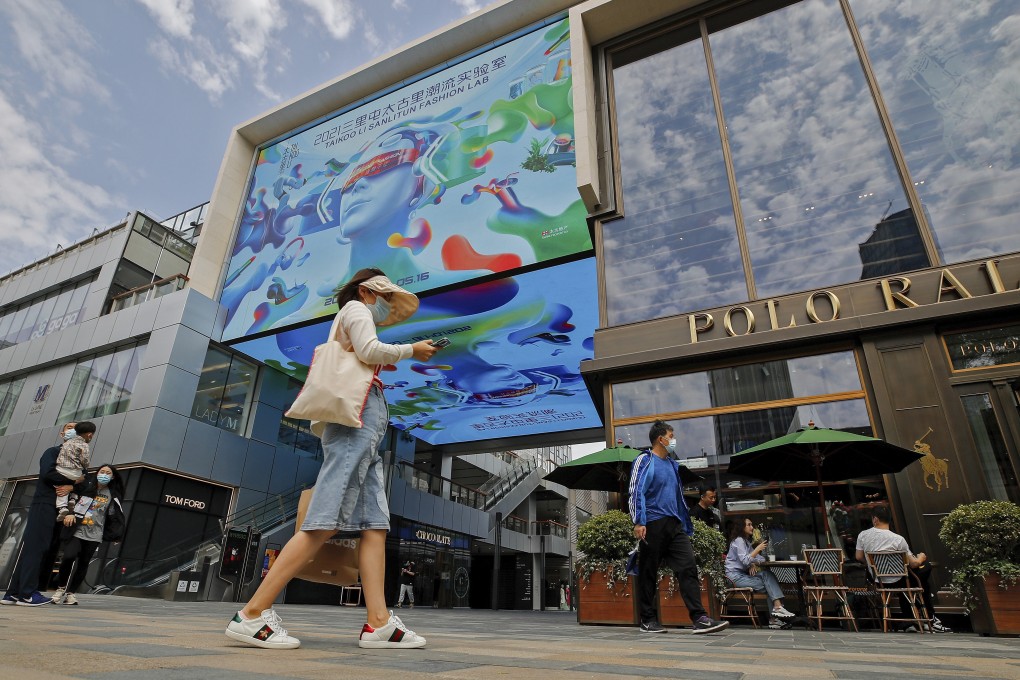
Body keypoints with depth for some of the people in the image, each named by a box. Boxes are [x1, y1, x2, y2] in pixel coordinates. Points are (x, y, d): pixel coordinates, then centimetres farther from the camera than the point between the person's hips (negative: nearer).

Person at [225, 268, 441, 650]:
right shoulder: (355, 309, 8)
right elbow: (369, 350, -11)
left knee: (375, 526, -3)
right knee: (325, 522, -16)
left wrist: (379, 365, 26)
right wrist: (410, 350, 1)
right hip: (359, 420, -10)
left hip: (365, 431, 10)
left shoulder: (357, 320, 33)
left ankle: (379, 624, -9)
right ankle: (252, 615, -13)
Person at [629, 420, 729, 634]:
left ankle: (700, 619, -5)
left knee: (688, 568, -4)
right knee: (648, 574, 2)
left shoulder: (672, 464, 19)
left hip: (675, 525, 7)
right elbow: (636, 492, -11)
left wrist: (688, 527, 21)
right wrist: (639, 522, -20)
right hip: (653, 525, -7)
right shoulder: (645, 460, -3)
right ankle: (648, 620, 11)